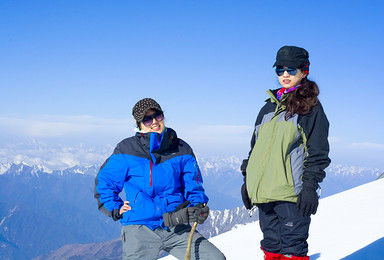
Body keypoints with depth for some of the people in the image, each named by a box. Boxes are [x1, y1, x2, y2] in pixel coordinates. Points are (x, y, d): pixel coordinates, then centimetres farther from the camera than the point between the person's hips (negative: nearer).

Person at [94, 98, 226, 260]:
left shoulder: (181, 150, 8)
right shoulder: (127, 150, 2)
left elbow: (194, 187, 14)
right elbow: (103, 183, 11)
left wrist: (199, 206, -5)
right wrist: (117, 210, 3)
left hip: (177, 228, 2)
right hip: (140, 229, -2)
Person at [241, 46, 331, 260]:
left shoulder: (311, 107, 0)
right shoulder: (269, 107, 18)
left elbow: (318, 152, -5)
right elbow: (255, 146, 22)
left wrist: (310, 186, -12)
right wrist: (247, 179, 18)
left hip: (292, 193, -6)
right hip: (263, 192, 6)